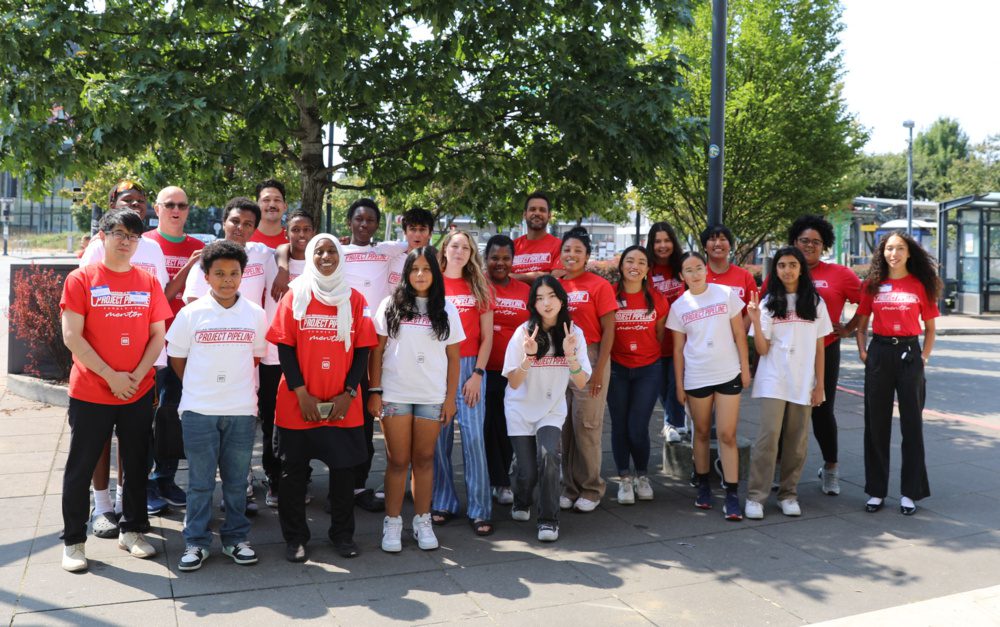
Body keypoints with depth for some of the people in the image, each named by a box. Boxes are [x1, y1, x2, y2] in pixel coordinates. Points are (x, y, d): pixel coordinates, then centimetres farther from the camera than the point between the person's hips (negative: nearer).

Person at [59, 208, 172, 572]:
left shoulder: (148, 282, 5)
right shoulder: (81, 279, -4)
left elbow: (158, 336, 4)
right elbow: (71, 336, -10)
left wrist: (136, 375, -8)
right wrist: (111, 375, -14)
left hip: (139, 392, 3)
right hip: (90, 392, -3)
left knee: (136, 464, 11)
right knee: (80, 467, 6)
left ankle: (131, 530, 26)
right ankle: (73, 541, 19)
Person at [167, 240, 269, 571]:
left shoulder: (255, 314, 2)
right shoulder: (191, 313, -2)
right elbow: (176, 358, 7)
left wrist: (235, 385, 10)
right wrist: (198, 387, 8)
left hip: (242, 410, 1)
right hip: (198, 410, -1)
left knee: (236, 479, 10)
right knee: (200, 480, 6)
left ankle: (235, 538, 23)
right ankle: (196, 542, 17)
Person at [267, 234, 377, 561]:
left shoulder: (355, 299, 4)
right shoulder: (295, 296, 1)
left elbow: (362, 350, 3)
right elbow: (285, 347, -2)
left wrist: (349, 393, -7)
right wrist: (301, 393, -10)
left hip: (343, 405, 1)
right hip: (298, 403, -1)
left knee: (344, 467, 8)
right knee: (293, 469, 7)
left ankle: (342, 534, 24)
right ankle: (294, 537, 22)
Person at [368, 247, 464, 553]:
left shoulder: (446, 310, 5)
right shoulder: (391, 305, 3)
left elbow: (453, 357, 6)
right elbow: (377, 350, 2)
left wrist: (451, 397, 2)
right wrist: (374, 391, -3)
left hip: (432, 397, 1)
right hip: (395, 395, -1)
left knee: (424, 459, 7)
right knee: (398, 460, 3)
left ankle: (422, 521, 19)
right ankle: (392, 522, 15)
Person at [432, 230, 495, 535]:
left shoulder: (479, 288, 8)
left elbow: (487, 337, 6)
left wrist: (477, 373, -4)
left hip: (470, 367, 0)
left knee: (474, 438, -5)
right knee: (439, 438, 4)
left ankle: (479, 510, 2)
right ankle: (442, 503, 17)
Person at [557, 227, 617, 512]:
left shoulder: (599, 285, -4)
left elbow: (608, 331, -6)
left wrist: (599, 370, -11)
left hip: (590, 358, -4)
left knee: (586, 424, -3)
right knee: (564, 425, 6)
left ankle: (591, 490, 11)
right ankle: (569, 487, 18)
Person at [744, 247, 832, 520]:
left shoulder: (815, 303, 7)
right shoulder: (768, 303, 3)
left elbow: (819, 348, 8)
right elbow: (762, 349, -2)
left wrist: (819, 385, 3)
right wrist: (755, 321, -17)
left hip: (803, 382, 2)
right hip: (773, 381, -2)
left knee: (797, 440, 5)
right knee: (769, 434, -11)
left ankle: (788, 494, 17)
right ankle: (755, 496, -6)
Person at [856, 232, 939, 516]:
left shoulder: (921, 285, 3)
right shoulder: (872, 285, 6)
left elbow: (930, 329, 9)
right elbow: (861, 324, 12)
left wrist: (924, 357, -2)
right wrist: (863, 352, 0)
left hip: (909, 353, -1)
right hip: (879, 352, 1)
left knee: (912, 423, 3)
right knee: (876, 424, 5)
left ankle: (910, 492, 12)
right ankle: (876, 491, 14)